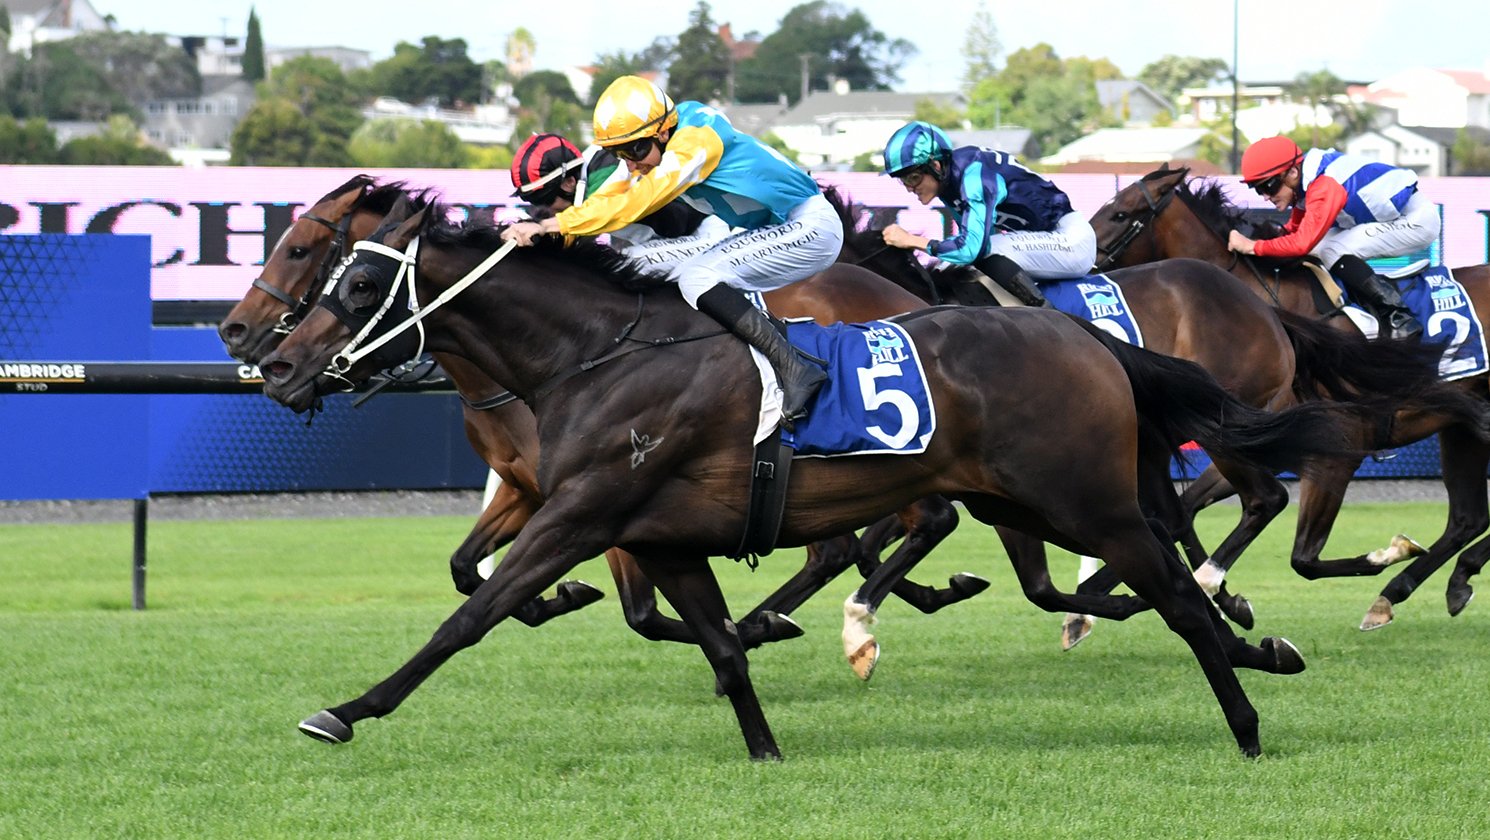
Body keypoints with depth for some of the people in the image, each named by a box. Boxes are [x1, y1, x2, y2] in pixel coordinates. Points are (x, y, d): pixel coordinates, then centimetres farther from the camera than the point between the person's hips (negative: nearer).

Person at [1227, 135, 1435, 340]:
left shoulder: (1325, 187, -29)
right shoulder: (1304, 182, 1)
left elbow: (1303, 243, -34)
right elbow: (1295, 229, 13)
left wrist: (1253, 246, -28)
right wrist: (1270, 235, -4)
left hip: (1417, 220, -10)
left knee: (1333, 252, -20)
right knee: (1319, 248, 4)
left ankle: (1400, 320, -18)